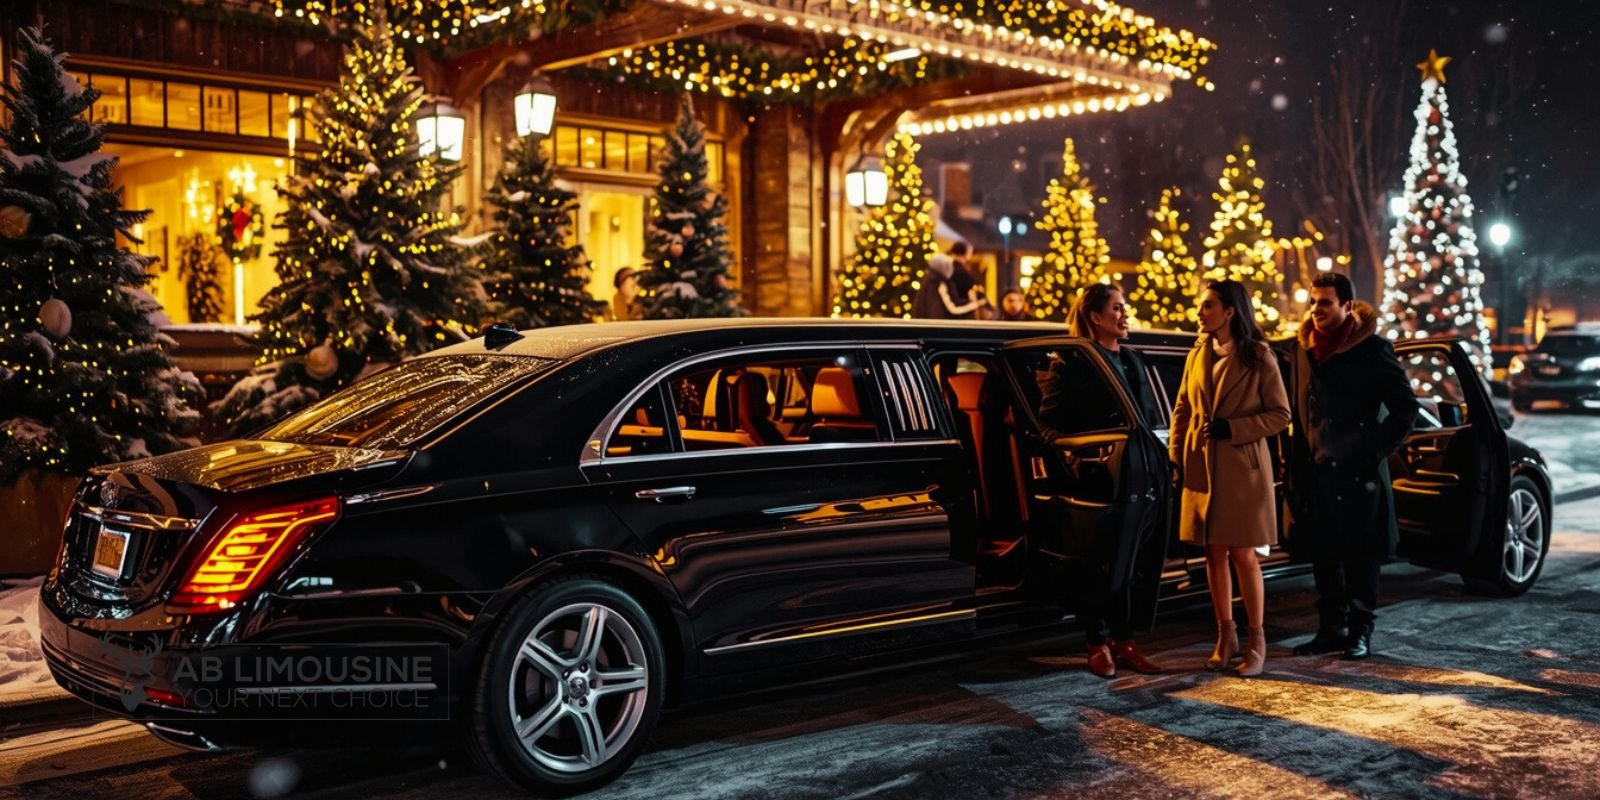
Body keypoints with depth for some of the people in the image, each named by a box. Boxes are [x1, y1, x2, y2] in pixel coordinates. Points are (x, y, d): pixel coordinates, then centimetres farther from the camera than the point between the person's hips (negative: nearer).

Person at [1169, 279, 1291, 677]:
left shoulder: (1259, 357, -6)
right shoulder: (1197, 356, 9)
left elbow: (1280, 416, -6)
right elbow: (1182, 411, 14)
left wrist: (1231, 428, -16)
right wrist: (1175, 456, 4)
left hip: (1243, 468, -5)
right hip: (1202, 468, 5)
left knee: (1243, 554, -3)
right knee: (1214, 553, 8)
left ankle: (1256, 640, 7)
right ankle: (1226, 635, 18)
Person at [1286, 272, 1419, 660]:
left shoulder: (1373, 349, -5)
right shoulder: (1304, 349, 10)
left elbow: (1406, 409, -4)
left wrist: (1373, 451, -10)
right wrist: (1296, 472, 11)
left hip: (1359, 473, -5)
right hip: (1316, 471, 5)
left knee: (1361, 556, 3)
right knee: (1323, 555, 9)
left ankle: (1360, 632, 13)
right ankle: (1332, 628, 19)